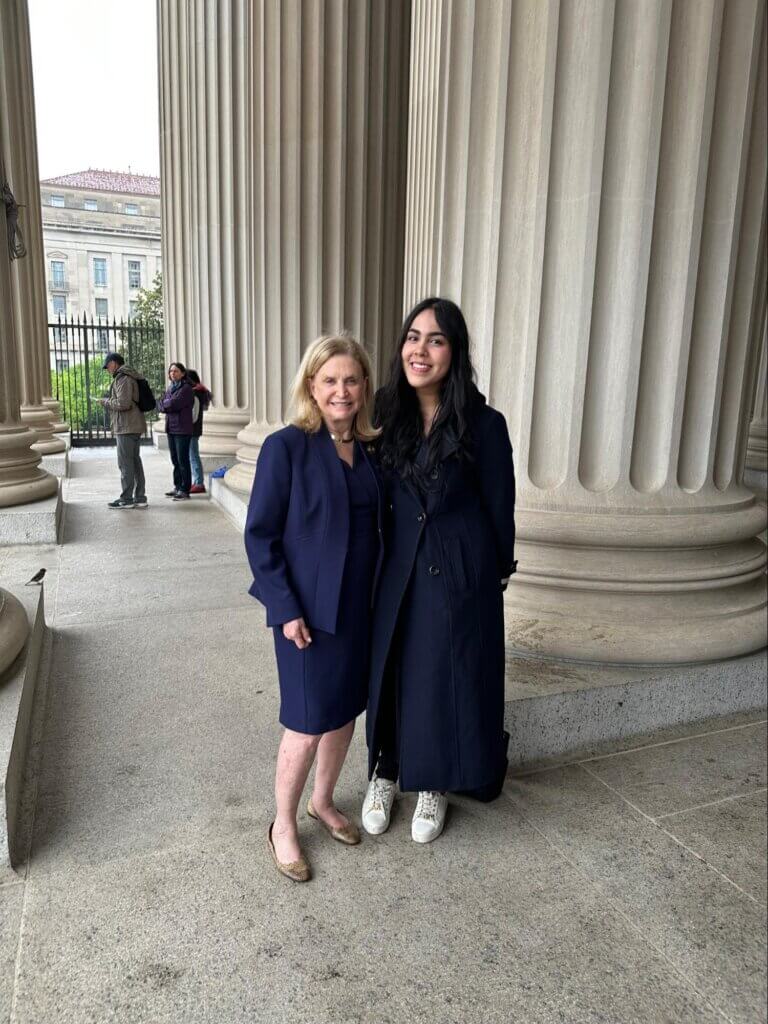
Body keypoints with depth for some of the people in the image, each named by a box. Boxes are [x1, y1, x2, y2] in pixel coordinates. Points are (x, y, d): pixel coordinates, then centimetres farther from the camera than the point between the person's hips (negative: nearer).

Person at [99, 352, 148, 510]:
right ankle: (140, 497, 14)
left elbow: (123, 403, -22)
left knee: (125, 463, -6)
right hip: (135, 427, 10)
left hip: (126, 428, -10)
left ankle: (126, 499, -2)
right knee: (135, 461, 10)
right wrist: (110, 401, 17)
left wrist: (105, 402, -7)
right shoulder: (130, 377, 19)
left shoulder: (122, 378, -13)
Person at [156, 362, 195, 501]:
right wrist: (169, 405, -10)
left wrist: (164, 403, 0)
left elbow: (174, 404, -19)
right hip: (171, 429, 8)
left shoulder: (186, 389, -9)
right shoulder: (170, 388, 16)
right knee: (175, 460, 12)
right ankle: (177, 487, 21)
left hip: (182, 430, -8)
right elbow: (159, 406, 9)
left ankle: (185, 490, -1)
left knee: (183, 460, -5)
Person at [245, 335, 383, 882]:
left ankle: (323, 801, 42)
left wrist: (381, 594, 6)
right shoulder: (286, 447, -13)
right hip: (309, 610, -6)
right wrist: (285, 608, -15)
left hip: (361, 607, 6)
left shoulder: (369, 450, 4)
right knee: (307, 726, 4)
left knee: (345, 713, 18)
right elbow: (260, 535, -12)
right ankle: (283, 826, 29)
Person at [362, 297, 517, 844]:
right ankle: (386, 771, 37)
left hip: (461, 574, -3)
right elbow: (378, 495, 7)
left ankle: (434, 784, 34)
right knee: (391, 671, 13)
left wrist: (498, 573, 3)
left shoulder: (483, 423, -14)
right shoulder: (389, 416, -2)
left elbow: (500, 509, -5)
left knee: (447, 676, 10)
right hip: (399, 569, 3)